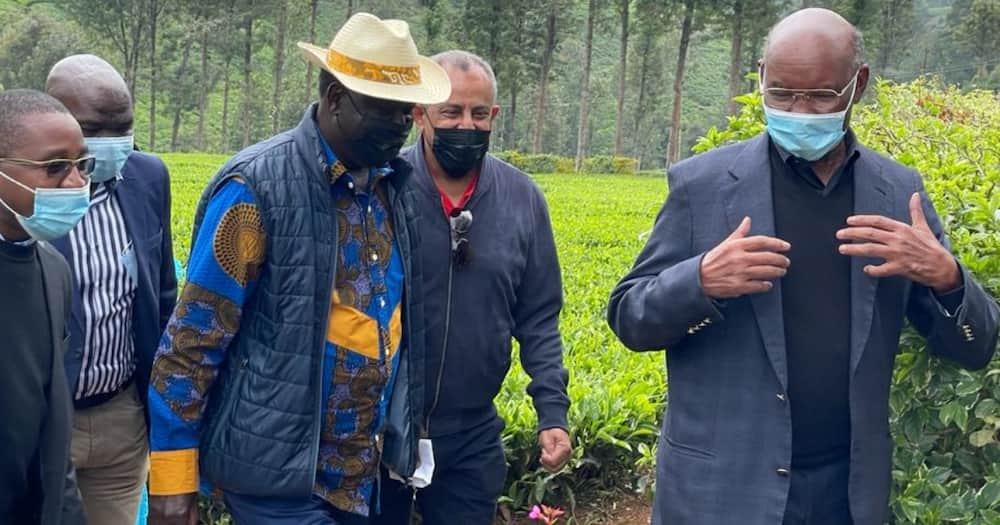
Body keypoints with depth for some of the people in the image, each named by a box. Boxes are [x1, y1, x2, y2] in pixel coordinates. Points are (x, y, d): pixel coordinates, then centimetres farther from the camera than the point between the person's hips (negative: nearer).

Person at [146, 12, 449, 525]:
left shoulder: (392, 186, 5)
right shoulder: (258, 187, -15)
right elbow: (194, 337, -14)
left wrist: (403, 429, 17)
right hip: (277, 468, -6)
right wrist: (171, 473, -12)